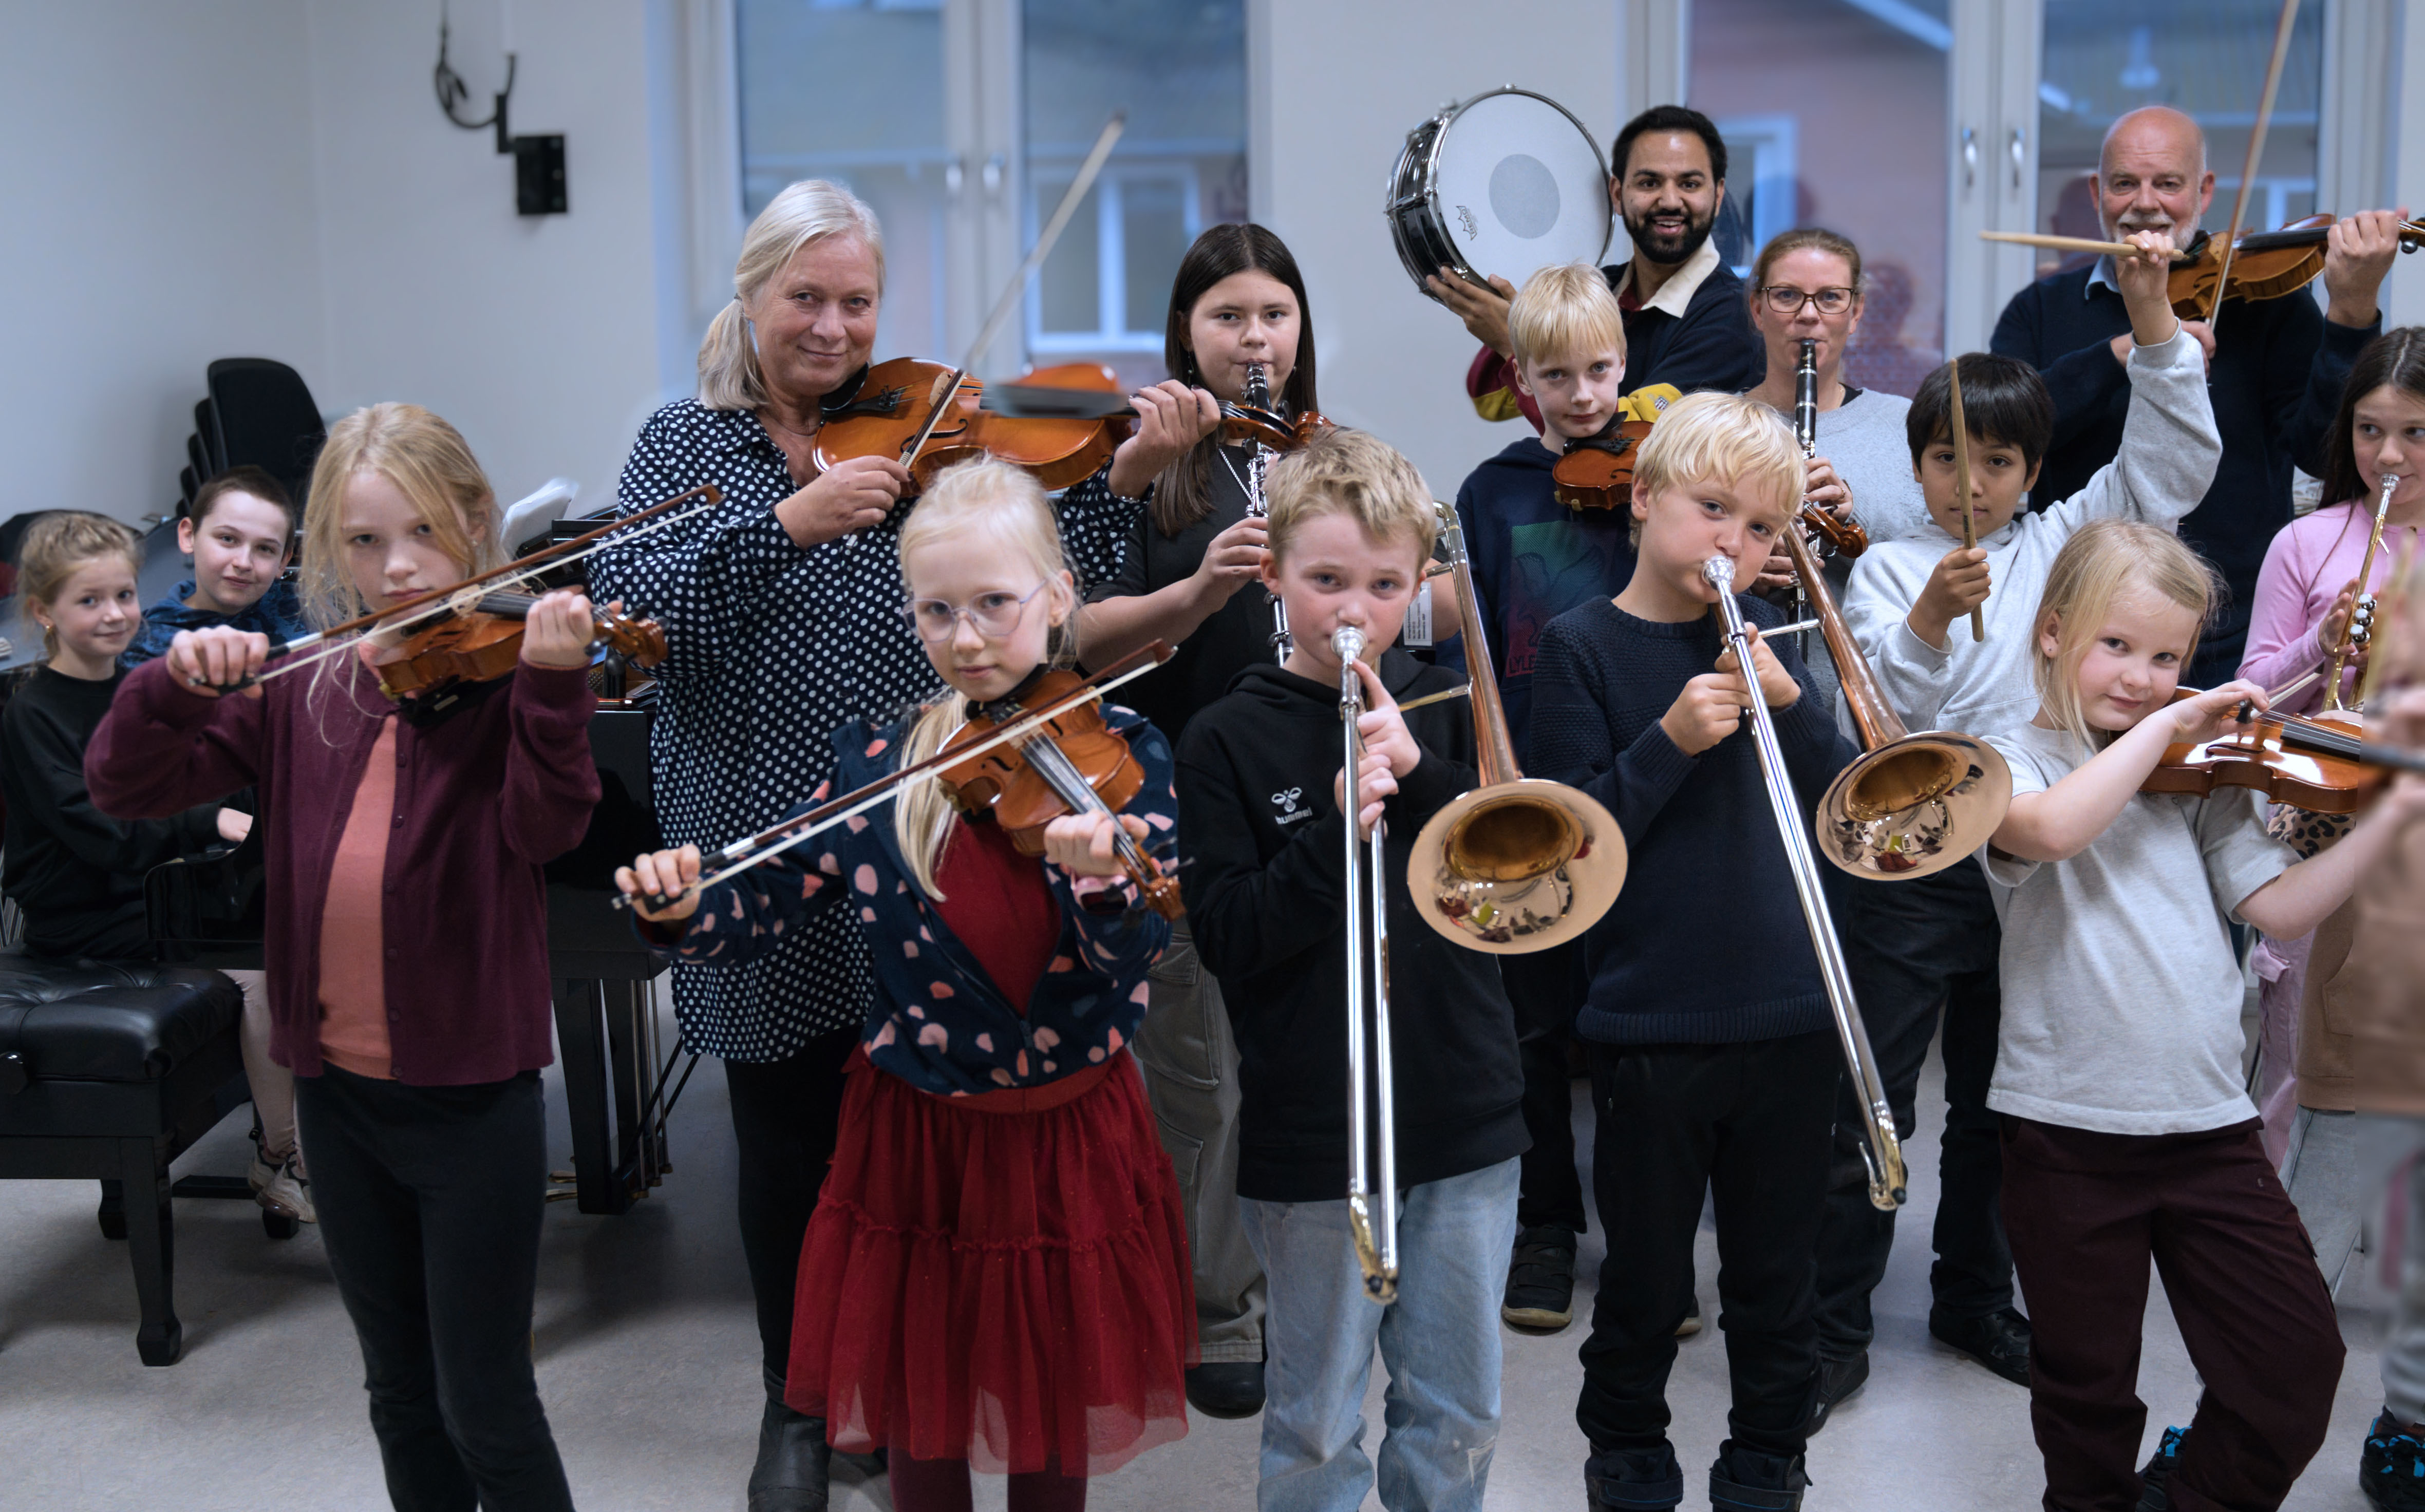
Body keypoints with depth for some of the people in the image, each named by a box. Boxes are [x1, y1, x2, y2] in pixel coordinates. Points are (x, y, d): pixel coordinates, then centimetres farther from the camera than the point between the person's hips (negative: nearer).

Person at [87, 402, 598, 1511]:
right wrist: (174, 686, -19)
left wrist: (552, 682, -40)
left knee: (483, 1405, 3)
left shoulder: (503, 670, -8)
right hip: (339, 1091, 5)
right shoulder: (299, 685, 3)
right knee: (401, 1392, 19)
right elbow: (123, 785, 0)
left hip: (474, 1097, -4)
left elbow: (546, 825, -25)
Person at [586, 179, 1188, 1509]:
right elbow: (625, 606, -13)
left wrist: (1121, 484, -20)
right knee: (787, 1126, 11)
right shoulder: (684, 445, 4)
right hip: (761, 838, 0)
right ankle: (798, 1404, 30)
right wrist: (786, 522, -22)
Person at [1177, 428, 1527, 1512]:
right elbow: (1229, 938, -11)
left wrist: (1419, 774, -15)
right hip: (1313, 1137, -3)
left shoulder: (1446, 709, 5)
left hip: (1467, 1120, 3)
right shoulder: (1228, 739, -4)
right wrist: (1337, 828, -24)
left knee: (1458, 1416, 15)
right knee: (1317, 1425, 10)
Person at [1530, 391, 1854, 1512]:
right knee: (1647, 1279, 10)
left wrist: (1789, 702, -12)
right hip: (1651, 1026, -3)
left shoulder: (1759, 632, 7)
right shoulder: (1582, 646, -5)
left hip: (1789, 1011, 4)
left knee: (1775, 1274, 14)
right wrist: (1669, 741, -22)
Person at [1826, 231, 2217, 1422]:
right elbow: (1874, 709, -14)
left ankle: (1974, 1299, 32)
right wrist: (1929, 620, -33)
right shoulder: (1888, 567, 0)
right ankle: (1834, 1325, 9)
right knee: (1870, 1104, 0)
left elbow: (2173, 462, -3)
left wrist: (2152, 316, -12)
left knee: (1995, 1102, 16)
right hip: (1910, 862, -3)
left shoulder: (2061, 547, 7)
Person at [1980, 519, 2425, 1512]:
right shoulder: (2015, 759, -4)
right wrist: (2164, 726, -20)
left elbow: (2279, 907, 4)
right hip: (2067, 1128, -4)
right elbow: (2051, 830, -28)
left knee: (2298, 1363, 5)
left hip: (2208, 1120, 4)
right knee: (2089, 1390, 9)